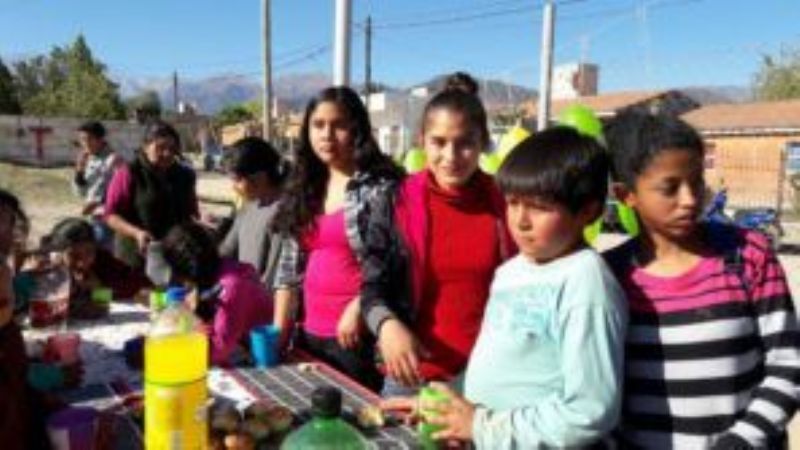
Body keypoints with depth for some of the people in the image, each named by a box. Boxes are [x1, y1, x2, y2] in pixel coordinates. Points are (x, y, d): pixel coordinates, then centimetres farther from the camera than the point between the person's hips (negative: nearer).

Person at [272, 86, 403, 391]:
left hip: (359, 335, -6)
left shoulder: (380, 186, -10)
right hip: (311, 333, 6)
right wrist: (278, 330, 8)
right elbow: (290, 264, 10)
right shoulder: (305, 187, 9)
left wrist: (357, 308, -18)